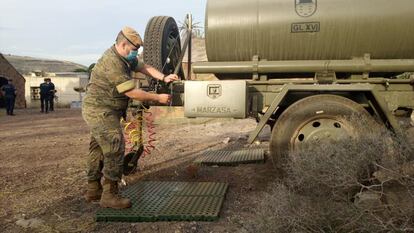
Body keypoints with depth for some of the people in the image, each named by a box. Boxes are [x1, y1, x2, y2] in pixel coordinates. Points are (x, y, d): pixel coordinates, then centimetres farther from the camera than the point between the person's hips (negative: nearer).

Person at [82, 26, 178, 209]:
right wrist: (158, 98, -17)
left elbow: (143, 67, 12)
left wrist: (163, 77, -4)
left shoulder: (125, 57, 7)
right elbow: (132, 93, -25)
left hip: (99, 111, 10)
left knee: (99, 149, 15)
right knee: (115, 150, -11)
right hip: (100, 111, -10)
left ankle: (93, 189, 27)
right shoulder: (112, 63, -24)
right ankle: (109, 195, -4)